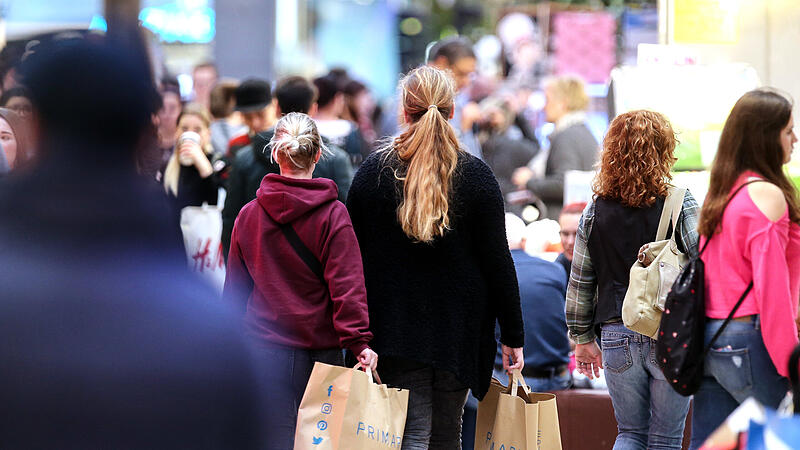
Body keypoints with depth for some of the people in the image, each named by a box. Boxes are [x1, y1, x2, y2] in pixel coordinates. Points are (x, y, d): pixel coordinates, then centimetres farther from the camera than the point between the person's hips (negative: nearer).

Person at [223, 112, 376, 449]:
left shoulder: (248, 215, 3)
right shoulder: (333, 215, -7)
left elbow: (235, 287, 11)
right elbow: (346, 283, -13)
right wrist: (358, 341, -14)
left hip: (265, 349, 2)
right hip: (320, 347, -2)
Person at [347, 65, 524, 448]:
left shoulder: (372, 172, -1)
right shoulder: (476, 176, -4)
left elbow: (354, 258, 1)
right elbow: (498, 262, -4)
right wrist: (512, 335, 3)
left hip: (396, 327, 0)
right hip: (459, 327, 0)